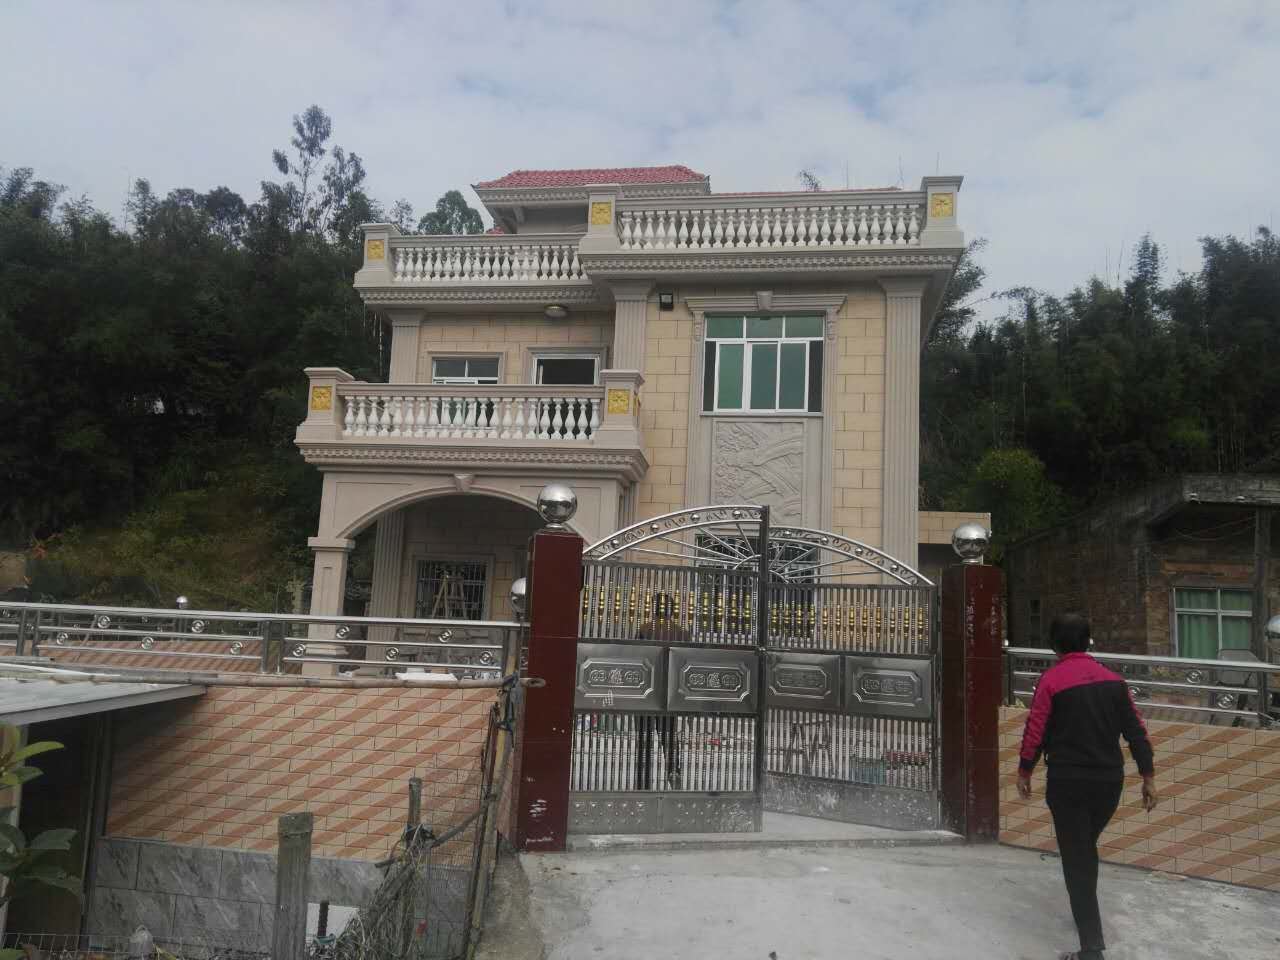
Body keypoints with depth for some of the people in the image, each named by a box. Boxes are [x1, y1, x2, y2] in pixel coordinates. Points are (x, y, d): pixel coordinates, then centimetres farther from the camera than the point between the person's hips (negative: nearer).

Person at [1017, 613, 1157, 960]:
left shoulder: (1052, 679, -10)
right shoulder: (1112, 679, 4)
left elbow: (1035, 731, -10)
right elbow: (1136, 730, 4)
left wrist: (1024, 771, 3)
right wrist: (1148, 776, 11)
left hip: (1068, 781, -5)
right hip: (1109, 780, 5)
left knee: (1076, 859, 1)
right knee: (1086, 847, 25)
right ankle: (1085, 911, 41)